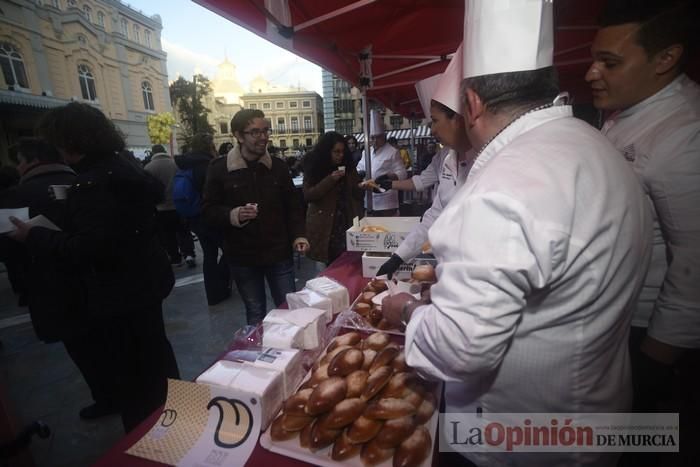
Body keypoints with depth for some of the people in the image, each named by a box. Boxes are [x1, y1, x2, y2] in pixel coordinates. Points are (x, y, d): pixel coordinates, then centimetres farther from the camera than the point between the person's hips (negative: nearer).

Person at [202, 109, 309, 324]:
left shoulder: (278, 166, 3)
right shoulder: (219, 168, -4)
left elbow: (293, 206, 8)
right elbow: (208, 209, -1)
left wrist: (298, 236, -5)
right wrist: (233, 215, -21)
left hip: (279, 253, 2)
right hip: (243, 257, -1)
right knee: (256, 314, 14)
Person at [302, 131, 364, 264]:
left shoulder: (348, 166, 9)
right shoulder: (314, 168, -1)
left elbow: (358, 194, 13)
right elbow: (308, 195, -12)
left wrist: (362, 186, -8)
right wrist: (330, 180, -17)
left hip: (348, 222, 3)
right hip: (325, 226, -2)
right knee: (332, 263, -1)